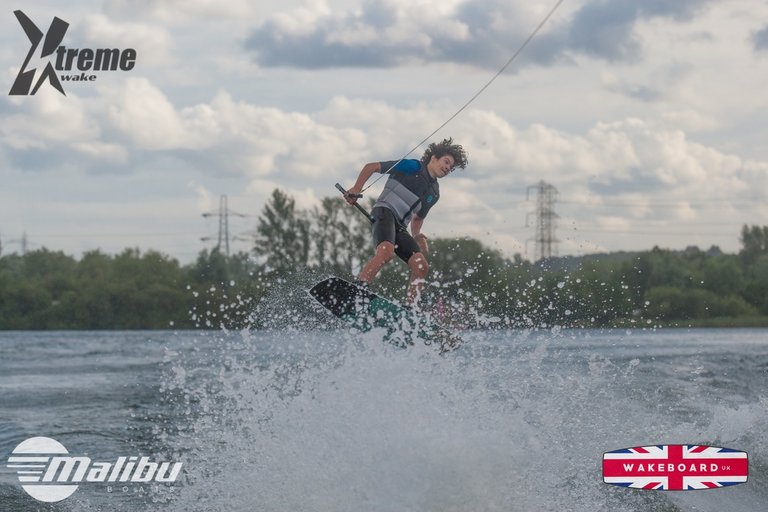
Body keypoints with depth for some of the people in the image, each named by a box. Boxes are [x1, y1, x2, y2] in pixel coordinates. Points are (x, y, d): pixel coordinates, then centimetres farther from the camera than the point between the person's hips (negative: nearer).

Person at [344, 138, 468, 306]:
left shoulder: (434, 194, 23)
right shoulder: (412, 167, 4)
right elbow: (371, 167, 4)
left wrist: (417, 236, 15)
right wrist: (357, 189, -8)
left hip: (400, 227, 8)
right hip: (384, 211, -8)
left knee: (421, 267, -9)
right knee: (386, 251, -36)